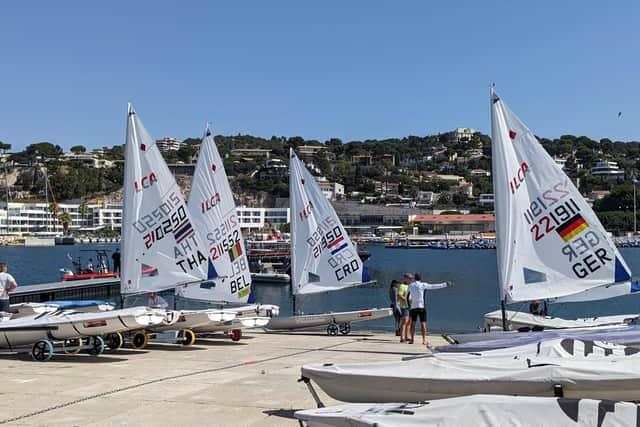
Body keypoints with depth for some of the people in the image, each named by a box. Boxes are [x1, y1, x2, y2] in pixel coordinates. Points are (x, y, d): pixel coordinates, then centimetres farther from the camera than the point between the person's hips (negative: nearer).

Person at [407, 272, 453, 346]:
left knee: (412, 323, 9)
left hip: (413, 307, 3)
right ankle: (424, 340, -5)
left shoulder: (410, 285, 7)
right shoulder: (423, 285, -5)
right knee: (423, 323, -2)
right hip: (421, 307, -3)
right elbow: (435, 286, -4)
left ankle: (412, 339, 4)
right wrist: (445, 284, 2)